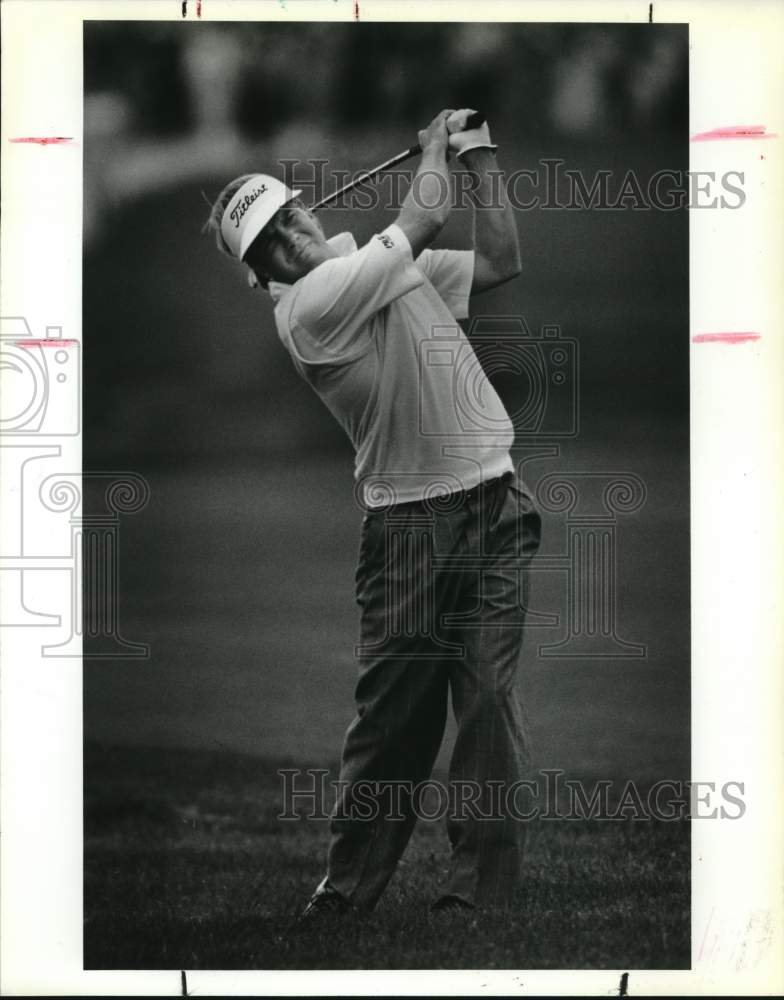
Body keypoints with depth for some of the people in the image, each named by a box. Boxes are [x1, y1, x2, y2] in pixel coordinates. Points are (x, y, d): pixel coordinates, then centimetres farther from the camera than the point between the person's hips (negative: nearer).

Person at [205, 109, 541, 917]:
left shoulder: (383, 268, 13)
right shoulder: (310, 305, -11)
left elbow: (499, 262, 15)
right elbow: (424, 219, -10)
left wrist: (481, 163, 11)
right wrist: (434, 147, 7)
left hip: (491, 509, 5)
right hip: (408, 524, -5)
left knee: (487, 698, -2)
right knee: (394, 703, -1)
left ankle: (481, 889, 0)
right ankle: (349, 887, 11)